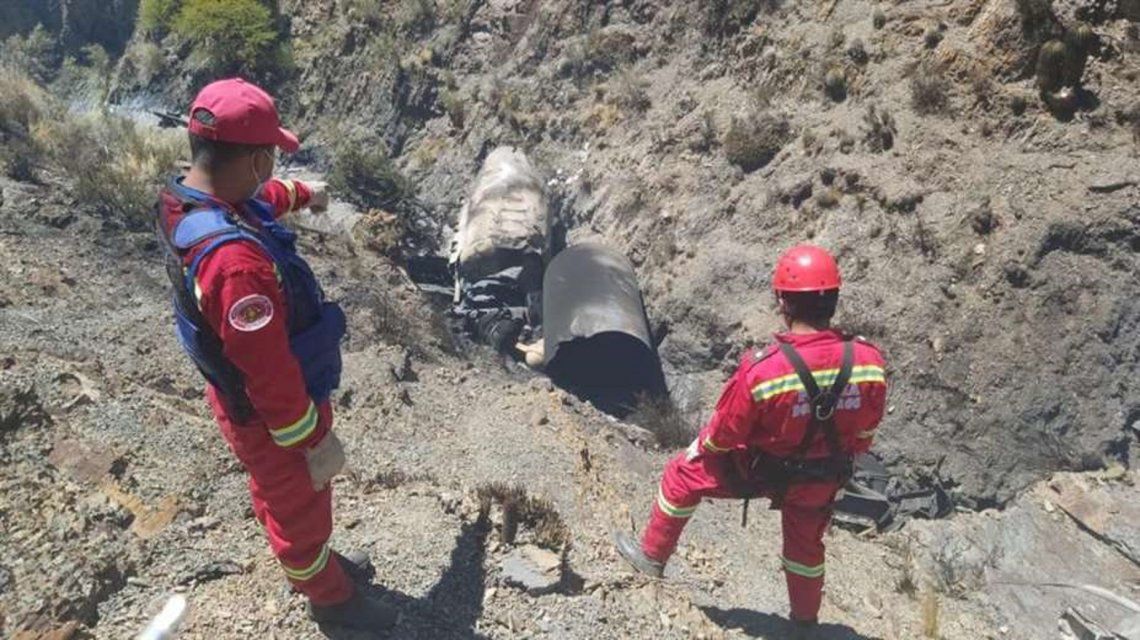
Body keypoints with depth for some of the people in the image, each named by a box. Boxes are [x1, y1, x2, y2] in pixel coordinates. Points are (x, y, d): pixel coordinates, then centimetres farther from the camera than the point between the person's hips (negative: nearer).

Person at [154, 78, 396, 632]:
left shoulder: (185, 199, -9)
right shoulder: (235, 259, -41)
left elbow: (258, 198, 16)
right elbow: (270, 372, -35)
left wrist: (303, 193, 33)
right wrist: (315, 441, -22)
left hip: (237, 395, 9)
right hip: (270, 416, -9)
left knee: (283, 498, 30)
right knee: (300, 508, 18)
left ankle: (319, 562, 56)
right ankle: (330, 596, 45)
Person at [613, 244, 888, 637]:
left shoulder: (761, 371, -35)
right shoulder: (869, 362, -23)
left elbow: (721, 436, -19)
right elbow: (864, 434, -4)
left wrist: (703, 447, 4)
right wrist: (837, 461, 16)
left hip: (760, 470, -3)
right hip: (822, 479, 4)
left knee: (683, 474, 19)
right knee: (806, 543, 30)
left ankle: (652, 555, 36)